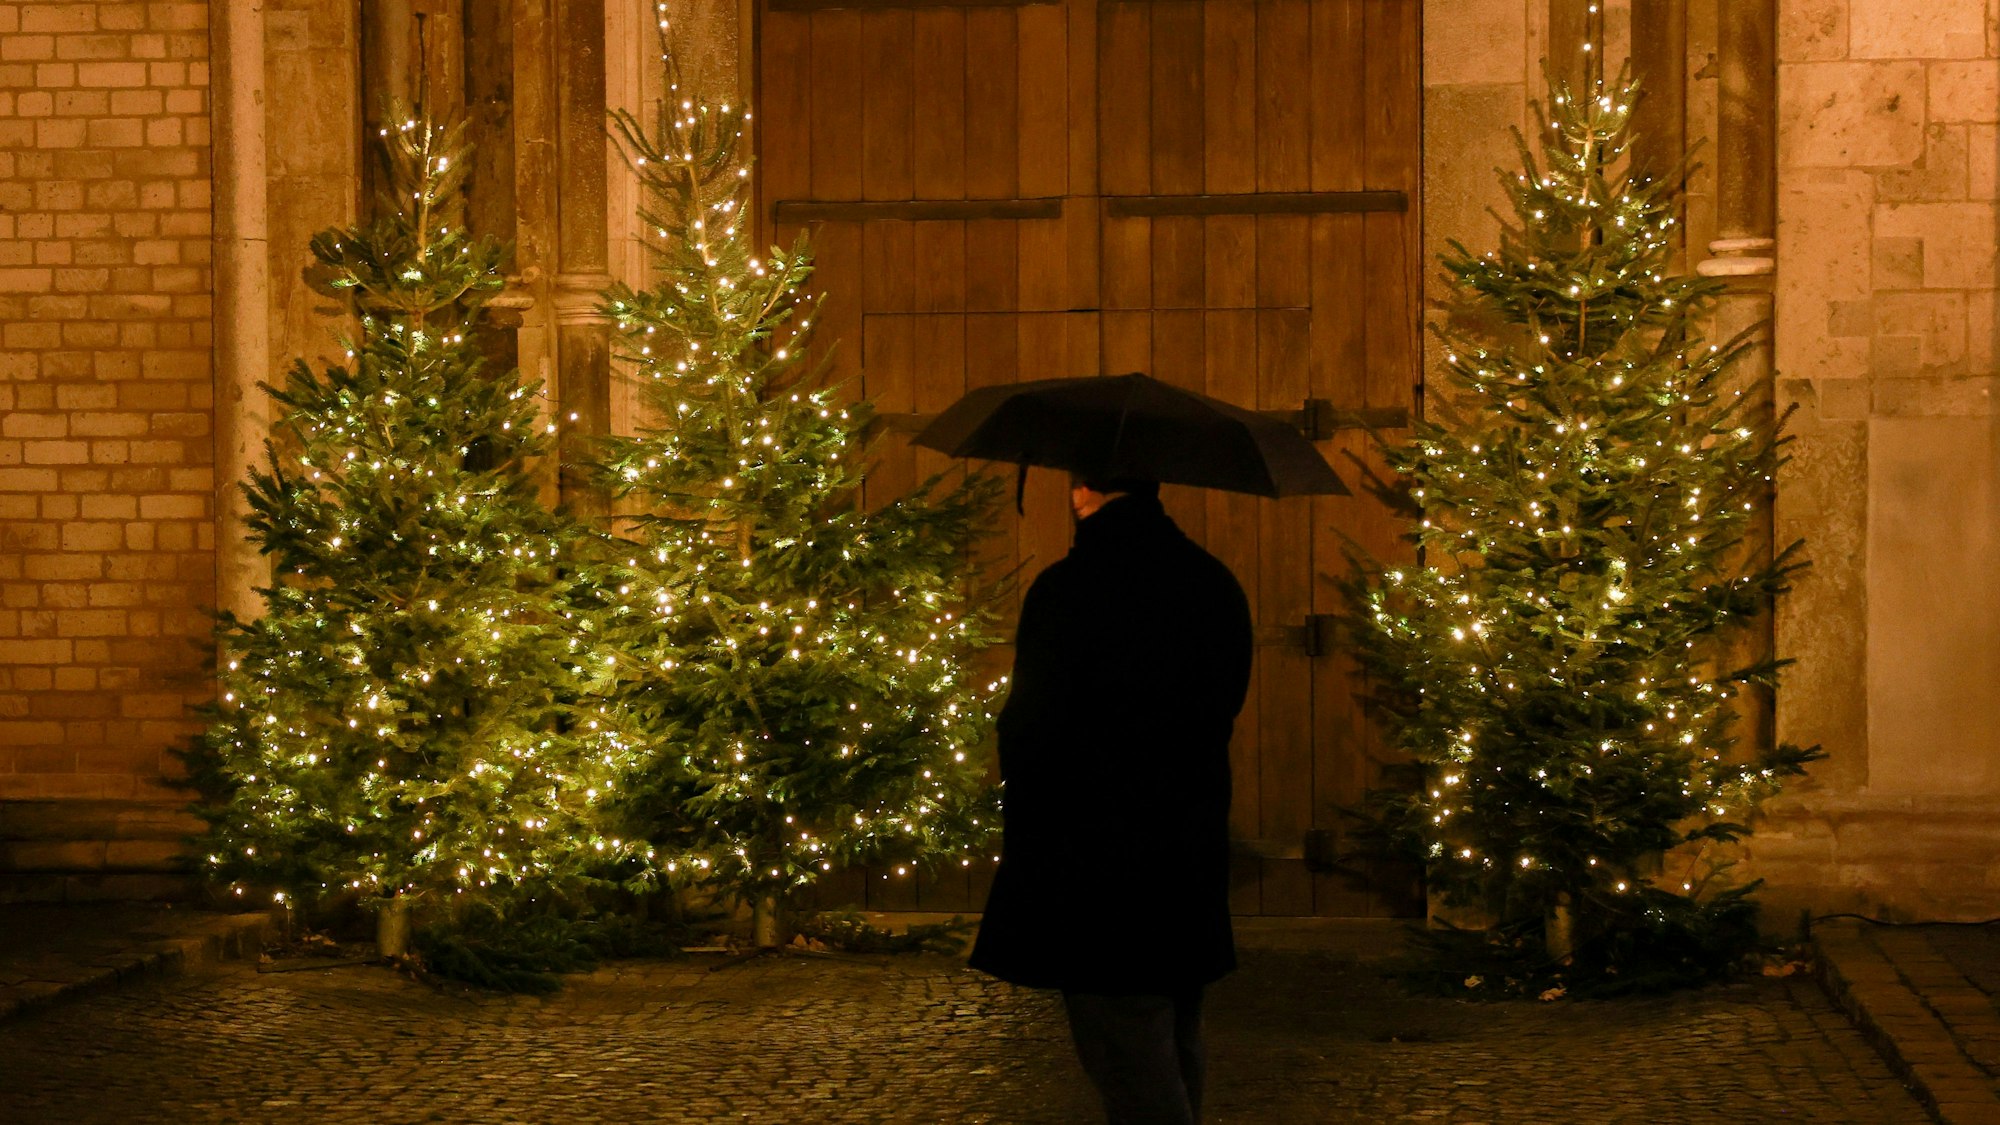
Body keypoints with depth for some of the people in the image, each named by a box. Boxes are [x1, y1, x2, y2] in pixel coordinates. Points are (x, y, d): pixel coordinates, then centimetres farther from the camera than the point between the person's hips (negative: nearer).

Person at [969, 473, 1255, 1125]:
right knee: (1175, 1065, 18)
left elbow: (1029, 735, -14)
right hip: (1192, 874, 7)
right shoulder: (1216, 584, 4)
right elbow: (1220, 711, 12)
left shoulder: (1067, 589, -17)